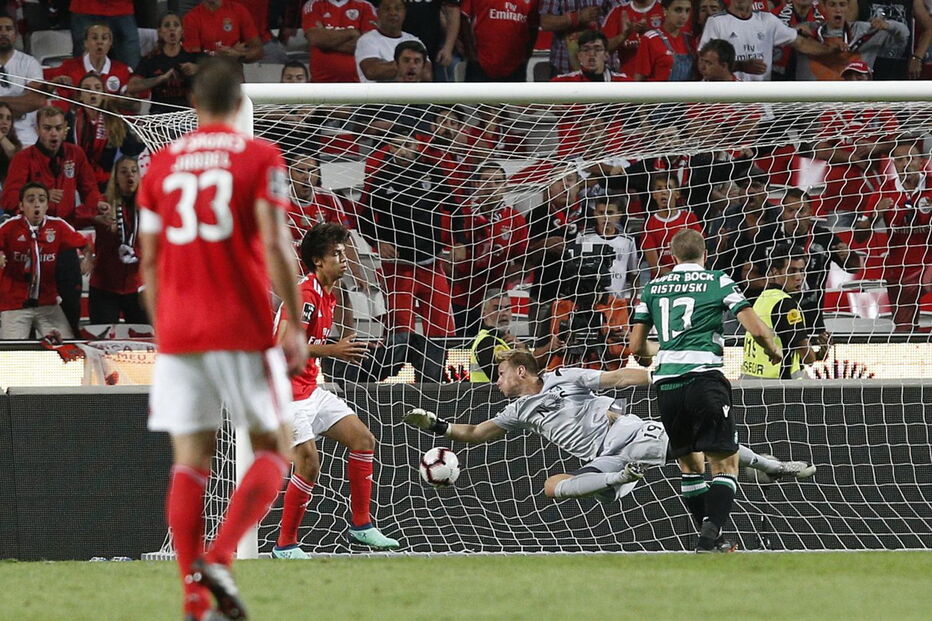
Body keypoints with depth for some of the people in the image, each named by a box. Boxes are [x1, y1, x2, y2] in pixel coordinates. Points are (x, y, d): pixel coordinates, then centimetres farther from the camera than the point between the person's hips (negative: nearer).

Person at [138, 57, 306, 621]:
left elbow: (149, 261, 12)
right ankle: (219, 558, -14)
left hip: (177, 336, 3)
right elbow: (275, 246, -11)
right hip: (243, 331, -3)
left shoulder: (162, 163, 10)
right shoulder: (259, 157, -2)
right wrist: (294, 328, -7)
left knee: (190, 463, 5)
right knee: (272, 452, 7)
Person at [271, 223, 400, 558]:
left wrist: (342, 350, 9)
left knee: (363, 439, 7)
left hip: (310, 389, 10)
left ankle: (361, 526, 14)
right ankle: (285, 546, -5)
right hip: (289, 391, -10)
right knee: (309, 462, -16)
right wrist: (332, 350, -27)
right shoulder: (305, 294, -18)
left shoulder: (327, 297, 14)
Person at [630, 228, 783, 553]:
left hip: (664, 381, 4)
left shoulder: (653, 287, 17)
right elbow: (757, 330, -1)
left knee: (689, 464, 18)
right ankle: (710, 535, -19)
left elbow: (637, 346, 20)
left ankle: (711, 538, 19)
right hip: (702, 377, -4)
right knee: (725, 462, -2)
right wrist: (774, 351, 20)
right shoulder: (718, 282, 7)